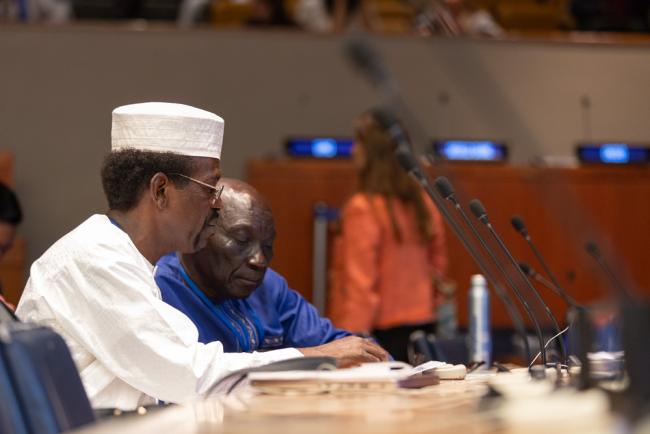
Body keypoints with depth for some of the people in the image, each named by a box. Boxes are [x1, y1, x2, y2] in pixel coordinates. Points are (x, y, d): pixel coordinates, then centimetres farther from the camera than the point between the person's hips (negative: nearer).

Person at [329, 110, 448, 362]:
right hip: (422, 325, 7)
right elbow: (438, 266, 17)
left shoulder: (363, 209, -13)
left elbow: (359, 282, -15)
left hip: (381, 332, -7)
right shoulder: (423, 204, 7)